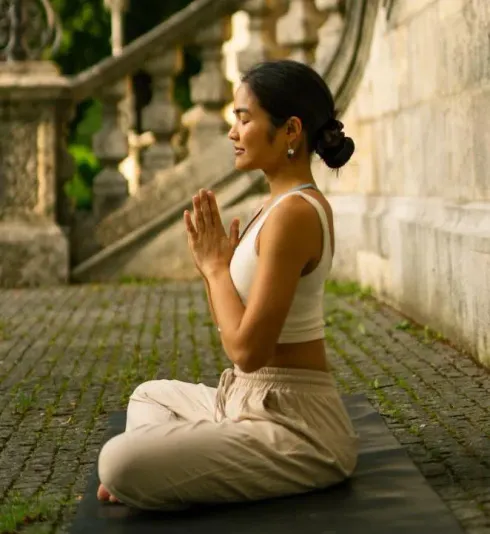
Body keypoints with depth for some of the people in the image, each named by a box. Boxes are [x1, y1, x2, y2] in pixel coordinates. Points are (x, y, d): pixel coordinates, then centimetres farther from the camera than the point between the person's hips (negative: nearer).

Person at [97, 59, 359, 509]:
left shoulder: (292, 213, -20)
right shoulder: (293, 203, 11)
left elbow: (247, 349, -24)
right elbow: (238, 328, 16)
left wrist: (216, 266, -10)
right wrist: (212, 260, 1)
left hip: (296, 427, -11)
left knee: (120, 463, -26)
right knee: (150, 396, 31)